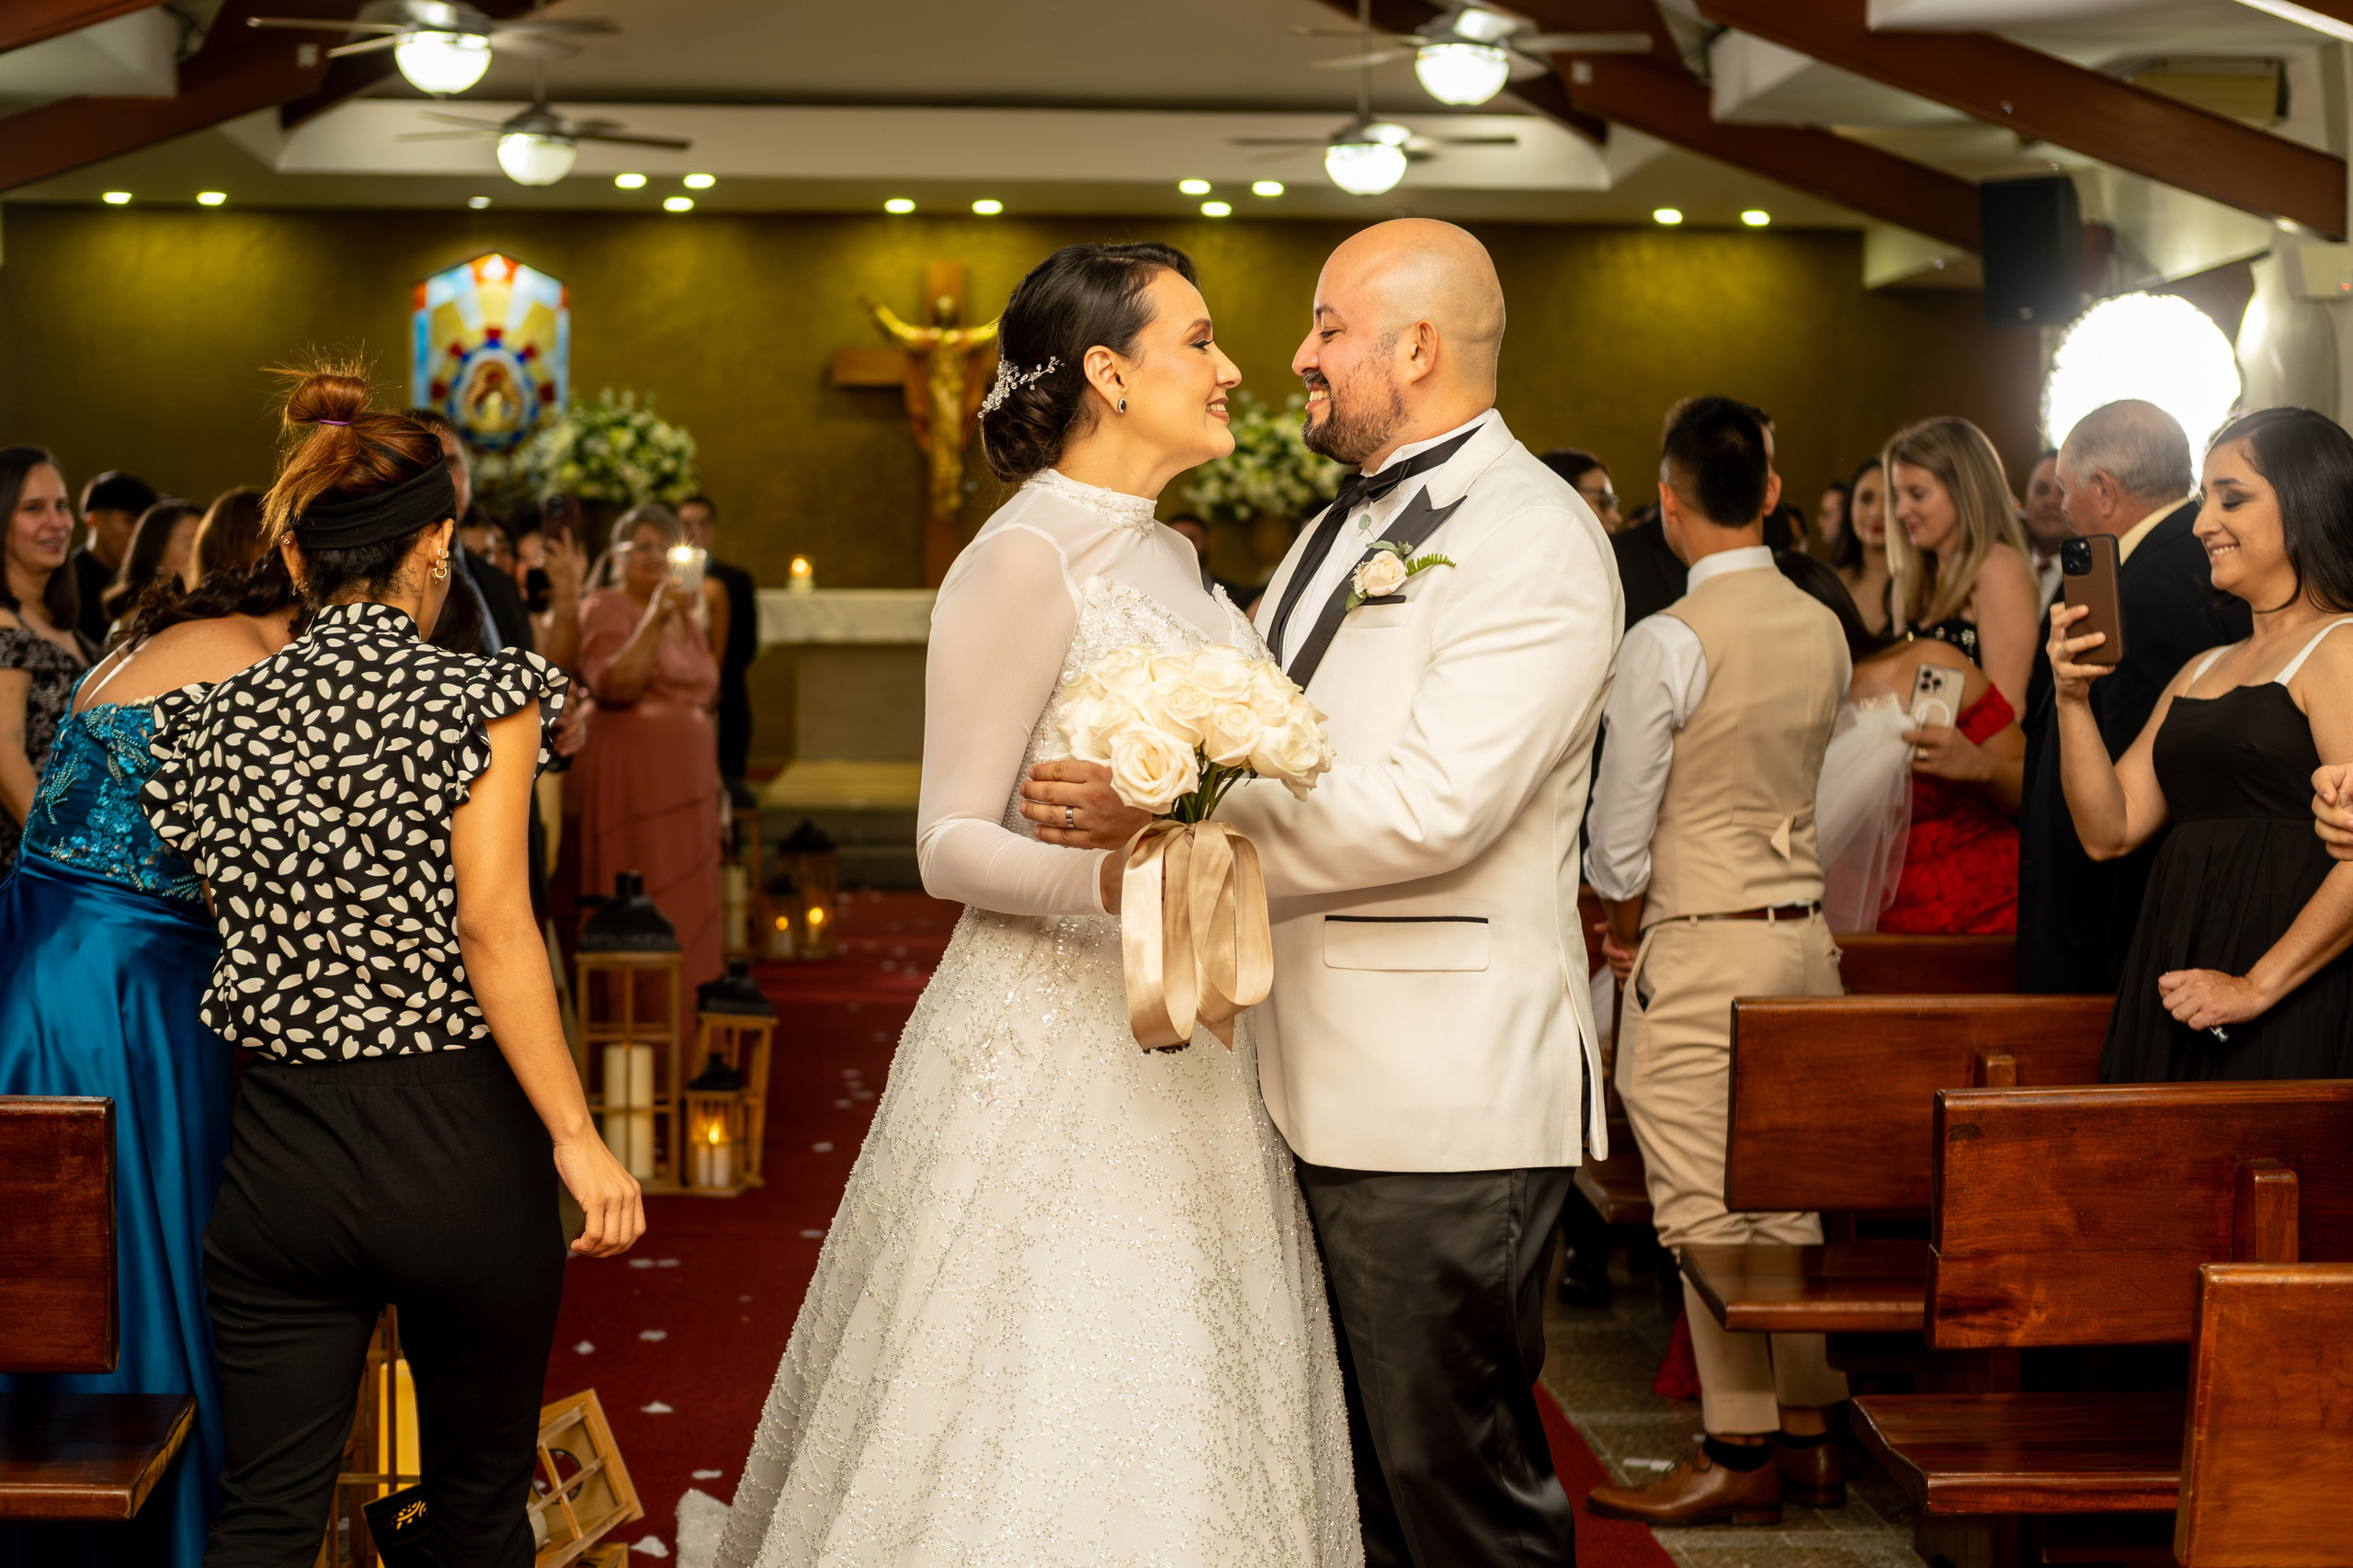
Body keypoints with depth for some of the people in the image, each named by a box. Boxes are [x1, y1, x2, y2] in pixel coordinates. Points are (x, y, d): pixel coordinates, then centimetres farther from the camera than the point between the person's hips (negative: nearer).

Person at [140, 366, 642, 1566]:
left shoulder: (216, 721, 4)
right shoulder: (477, 699, -9)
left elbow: (237, 939, 9)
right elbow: (493, 930, -17)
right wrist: (577, 1140, -16)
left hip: (278, 1143, 3)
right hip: (459, 1144, -3)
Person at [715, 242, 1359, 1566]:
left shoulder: (1165, 556, 15)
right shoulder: (1024, 561, -11)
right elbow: (950, 844, -15)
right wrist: (1108, 876, -29)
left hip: (1187, 1050, 8)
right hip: (1054, 1051, -8)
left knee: (1174, 1435, 9)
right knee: (1031, 1436, -5)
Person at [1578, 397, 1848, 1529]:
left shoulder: (1666, 643, -16)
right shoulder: (1824, 632, 4)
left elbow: (1621, 830, -11)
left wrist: (1624, 920, 10)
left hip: (1698, 947, -7)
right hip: (1804, 934, 7)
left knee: (1705, 1214, 1)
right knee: (1788, 1199, 14)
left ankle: (1740, 1452, 6)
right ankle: (1810, 1433, 20)